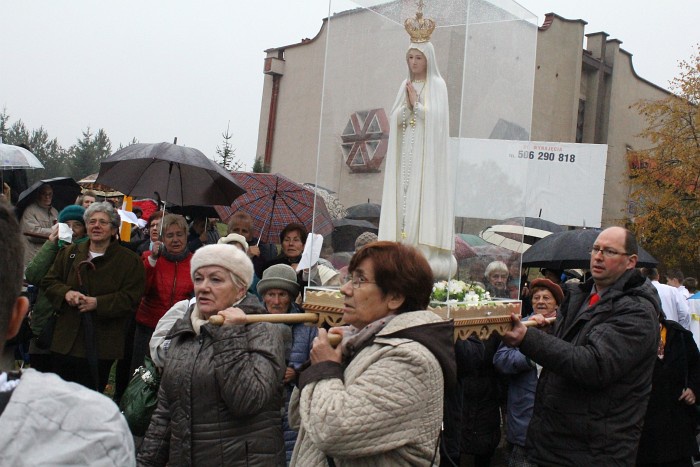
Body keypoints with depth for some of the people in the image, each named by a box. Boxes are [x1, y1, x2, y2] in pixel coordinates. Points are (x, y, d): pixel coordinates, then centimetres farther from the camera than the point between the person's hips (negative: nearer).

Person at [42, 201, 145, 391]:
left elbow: (131, 298, -8)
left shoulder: (130, 260, -2)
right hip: (65, 339, 4)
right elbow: (49, 281, 13)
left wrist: (97, 303, -18)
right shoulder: (69, 253, 12)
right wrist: (66, 292, -8)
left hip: (101, 345, -4)